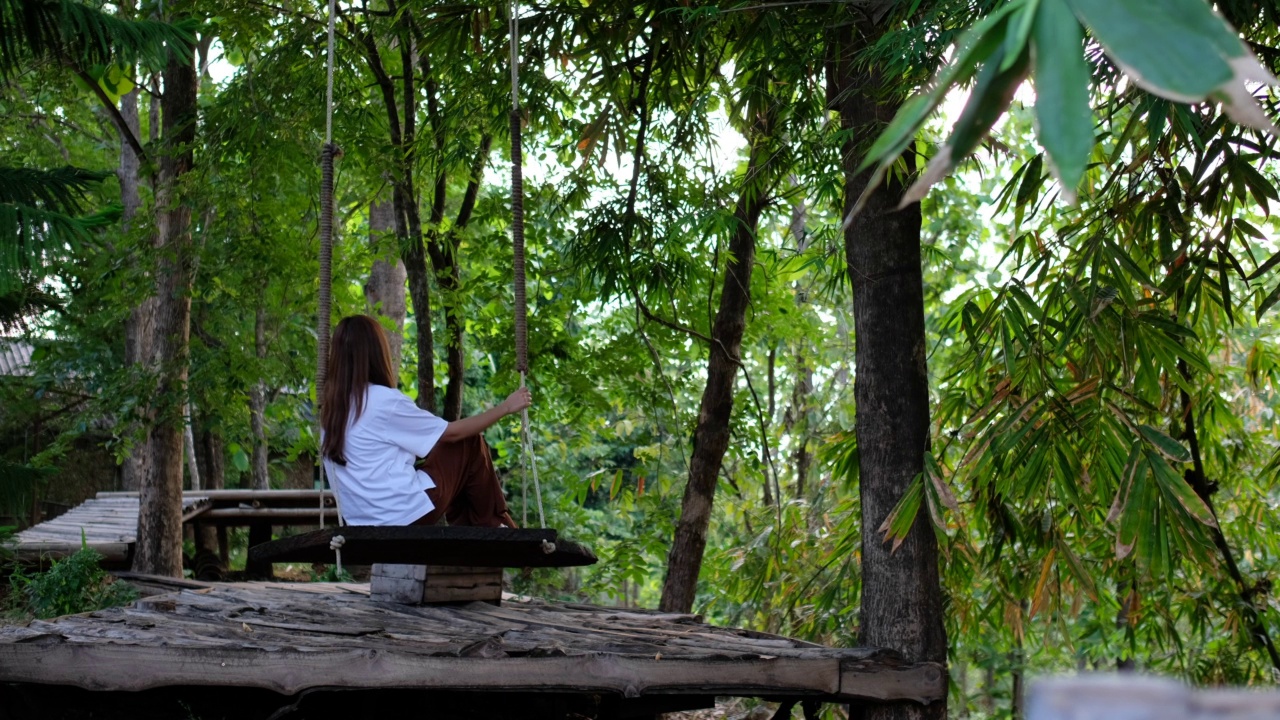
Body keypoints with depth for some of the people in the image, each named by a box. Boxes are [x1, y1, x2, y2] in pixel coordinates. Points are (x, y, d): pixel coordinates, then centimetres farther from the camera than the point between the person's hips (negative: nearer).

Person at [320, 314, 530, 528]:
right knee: (470, 444, 10)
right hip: (408, 514, -8)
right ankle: (493, 527, 20)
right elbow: (452, 432, -5)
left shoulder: (330, 407, 7)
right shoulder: (384, 400, -14)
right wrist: (505, 407, 5)